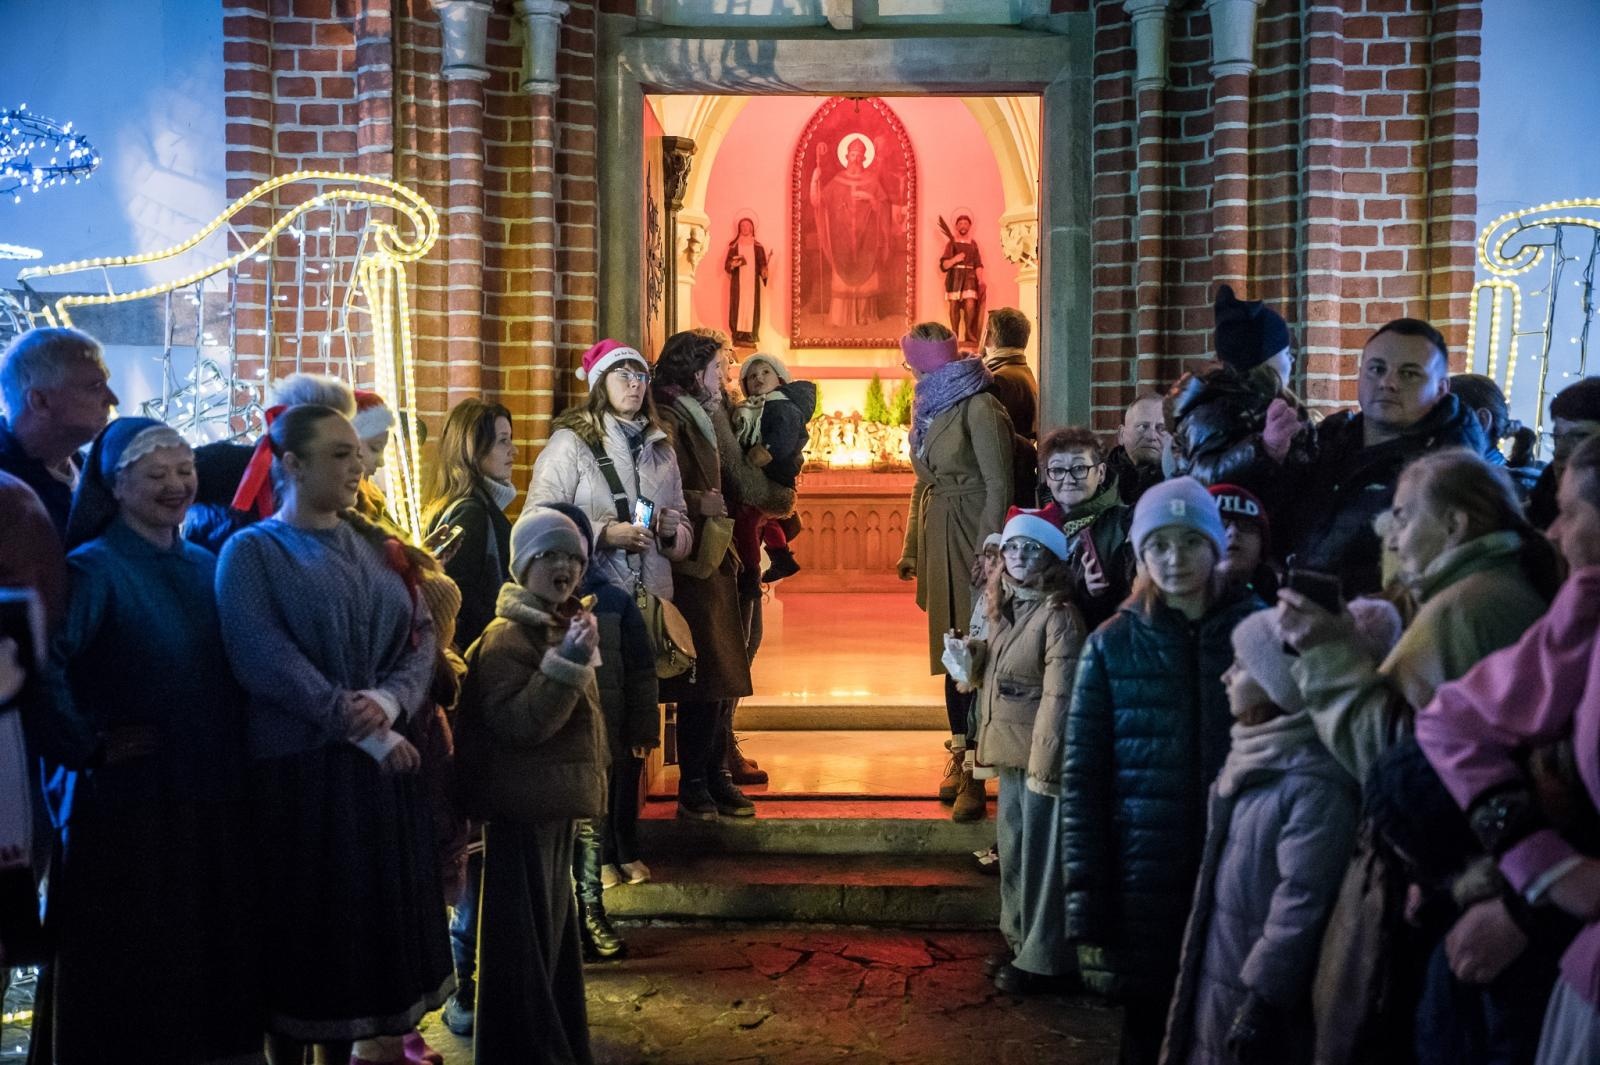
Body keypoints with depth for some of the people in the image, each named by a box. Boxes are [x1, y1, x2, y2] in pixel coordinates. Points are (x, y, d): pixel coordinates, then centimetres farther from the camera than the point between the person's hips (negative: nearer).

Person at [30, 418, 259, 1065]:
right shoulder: (95, 567, -8)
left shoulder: (208, 568, 11)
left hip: (214, 801, 6)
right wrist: (89, 744, -16)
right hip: (128, 800, -5)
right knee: (130, 974, 5)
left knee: (213, 956, 11)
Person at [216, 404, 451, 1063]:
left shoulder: (380, 549, 11)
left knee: (373, 915, 10)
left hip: (383, 762, 5)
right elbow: (265, 660, -16)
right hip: (296, 764, -5)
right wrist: (361, 732, -20)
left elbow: (421, 638, 3)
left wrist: (388, 699, -18)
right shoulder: (251, 552, -5)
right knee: (302, 920, 4)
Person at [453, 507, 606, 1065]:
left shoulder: (560, 625, 14)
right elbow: (517, 723, -28)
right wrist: (568, 663, -32)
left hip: (555, 801, 10)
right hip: (524, 808, -10)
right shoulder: (507, 636, -17)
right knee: (524, 933, -4)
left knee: (553, 926, 18)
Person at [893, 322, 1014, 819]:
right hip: (937, 539, 8)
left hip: (970, 536, -8)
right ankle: (961, 751, 16)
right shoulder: (929, 405, 15)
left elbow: (998, 486, -15)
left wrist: (987, 554, -21)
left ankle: (972, 756, -1)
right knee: (949, 643, 9)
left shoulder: (979, 408, -12)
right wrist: (911, 547, 14)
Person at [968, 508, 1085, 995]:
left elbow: (1058, 696, -19)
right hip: (1008, 752, 9)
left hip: (1041, 755, -9)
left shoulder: (1059, 617, -15)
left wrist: (1044, 765, -21)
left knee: (1041, 858, 0)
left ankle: (1040, 959, 11)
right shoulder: (1002, 609, 11)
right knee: (1012, 854, 18)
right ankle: (1019, 941, 32)